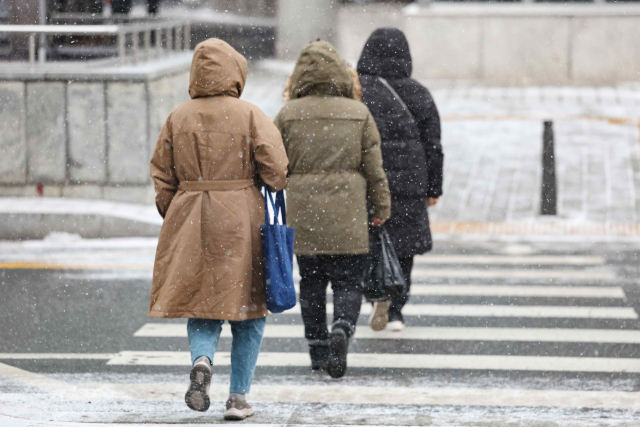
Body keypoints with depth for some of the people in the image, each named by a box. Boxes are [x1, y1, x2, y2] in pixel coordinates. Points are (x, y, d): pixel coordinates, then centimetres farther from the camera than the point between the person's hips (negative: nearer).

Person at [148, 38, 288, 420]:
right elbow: (275, 167, -13)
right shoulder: (250, 115, -6)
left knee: (201, 304, 12)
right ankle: (239, 398, 8)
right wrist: (277, 188, 8)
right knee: (248, 307, 9)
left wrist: (173, 215, 18)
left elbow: (162, 173, 7)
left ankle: (202, 360, -19)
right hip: (242, 219, -2)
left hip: (190, 223, 2)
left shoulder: (178, 118, 4)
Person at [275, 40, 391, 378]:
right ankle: (342, 329, -22)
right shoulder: (359, 113, 0)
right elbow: (374, 166, 2)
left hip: (303, 213, 1)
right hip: (347, 213, -1)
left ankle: (318, 349, 15)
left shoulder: (288, 114, 0)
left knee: (311, 281, 13)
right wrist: (382, 205, 12)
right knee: (348, 281, 4)